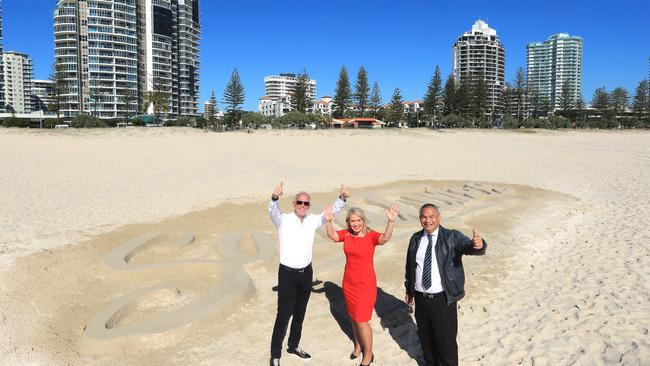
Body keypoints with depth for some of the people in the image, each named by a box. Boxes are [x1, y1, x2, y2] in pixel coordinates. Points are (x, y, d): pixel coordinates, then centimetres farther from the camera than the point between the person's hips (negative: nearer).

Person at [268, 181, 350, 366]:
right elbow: (272, 211, -29)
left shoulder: (313, 220, 4)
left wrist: (342, 198, -15)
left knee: (300, 313, 18)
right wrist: (275, 197, -50)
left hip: (306, 273, 5)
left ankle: (293, 346, 36)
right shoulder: (283, 220, -10)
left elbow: (331, 213, 3)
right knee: (283, 314, -2)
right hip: (287, 273, -5)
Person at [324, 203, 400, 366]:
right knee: (354, 317, 20)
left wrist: (390, 221, -53)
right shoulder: (346, 234, -5)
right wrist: (328, 221, -39)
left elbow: (385, 238, -36)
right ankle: (358, 345, 42)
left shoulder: (371, 236, -17)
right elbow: (332, 236, -21)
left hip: (365, 284, -4)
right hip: (348, 283, 5)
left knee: (362, 320, 3)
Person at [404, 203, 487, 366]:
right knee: (425, 338, 20)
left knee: (446, 340, 6)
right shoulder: (415, 239, 3)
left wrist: (479, 245, -50)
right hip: (420, 298, 4)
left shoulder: (452, 237, -9)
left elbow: (469, 246, -27)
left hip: (443, 300, -4)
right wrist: (409, 289, 16)